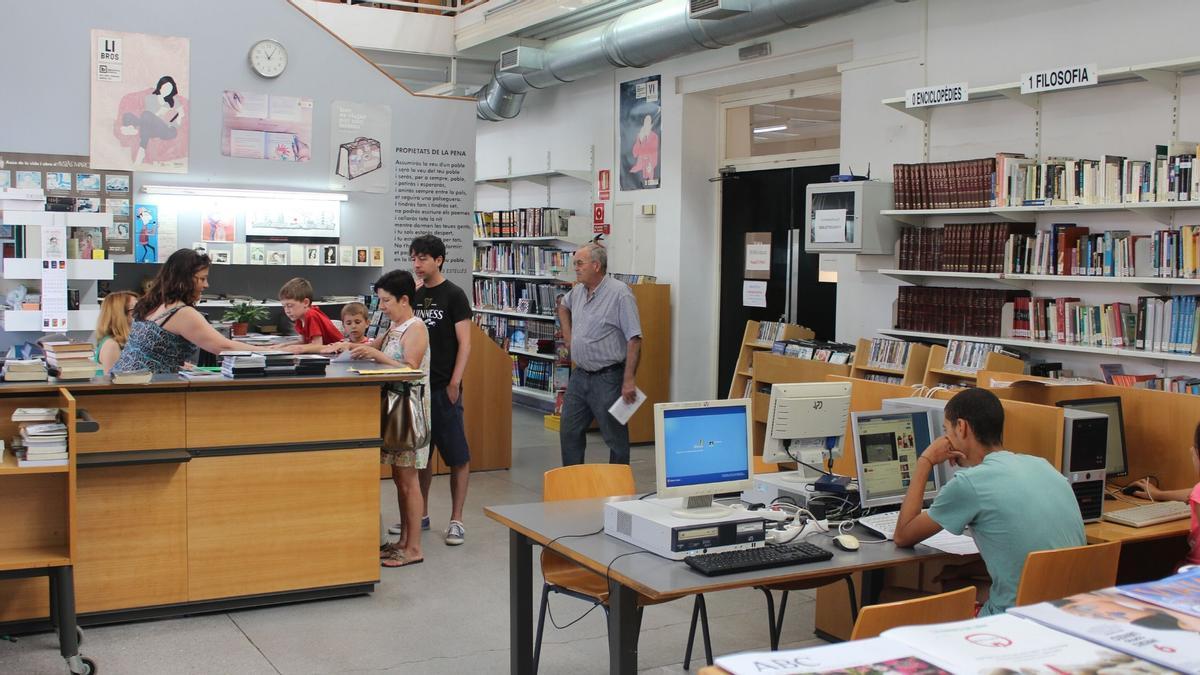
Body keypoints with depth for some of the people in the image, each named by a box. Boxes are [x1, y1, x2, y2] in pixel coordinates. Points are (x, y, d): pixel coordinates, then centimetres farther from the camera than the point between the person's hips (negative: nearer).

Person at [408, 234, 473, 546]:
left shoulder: (453, 295, -5)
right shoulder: (415, 295, 12)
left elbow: (464, 343, -9)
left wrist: (454, 384, -16)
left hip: (443, 388, -6)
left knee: (457, 456, -1)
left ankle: (456, 520, 7)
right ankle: (420, 515, 25)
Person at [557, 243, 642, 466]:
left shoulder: (620, 293, -15)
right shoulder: (578, 291, 8)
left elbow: (634, 340, -19)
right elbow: (563, 307, 33)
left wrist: (629, 380, -24)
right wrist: (567, 335, 19)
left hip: (608, 378, -8)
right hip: (579, 375, 8)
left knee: (616, 437, 2)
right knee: (569, 432, 13)